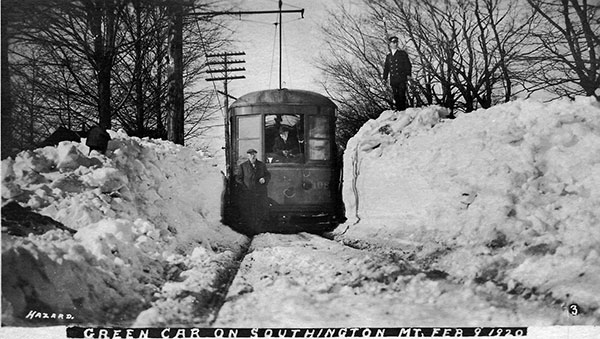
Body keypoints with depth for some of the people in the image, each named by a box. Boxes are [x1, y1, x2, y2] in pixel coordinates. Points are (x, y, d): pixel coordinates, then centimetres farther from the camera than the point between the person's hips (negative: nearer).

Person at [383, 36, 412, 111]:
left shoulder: (402, 53, 8)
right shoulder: (388, 56, 18)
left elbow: (408, 65, 4)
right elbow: (386, 68, 20)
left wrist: (408, 74, -7)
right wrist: (385, 78, 10)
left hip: (402, 79, -3)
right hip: (393, 79, 3)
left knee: (402, 95, -12)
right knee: (396, 96, 0)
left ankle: (404, 109, -11)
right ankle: (398, 110, 4)